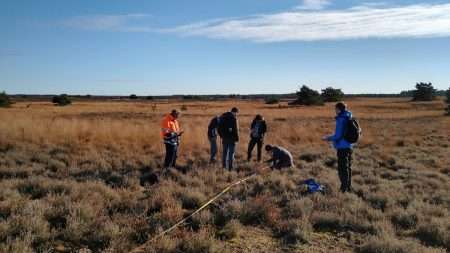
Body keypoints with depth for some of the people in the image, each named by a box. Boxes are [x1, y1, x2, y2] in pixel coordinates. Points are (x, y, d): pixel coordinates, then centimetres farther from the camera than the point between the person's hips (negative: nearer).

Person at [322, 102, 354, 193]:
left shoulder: (341, 120, -16)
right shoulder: (349, 119, 10)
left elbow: (338, 136, -19)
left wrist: (328, 138, -4)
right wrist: (330, 137, 20)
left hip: (342, 147, -9)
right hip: (349, 146, 9)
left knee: (342, 168, -2)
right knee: (348, 167, 17)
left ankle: (344, 189, 4)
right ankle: (348, 187, 27)